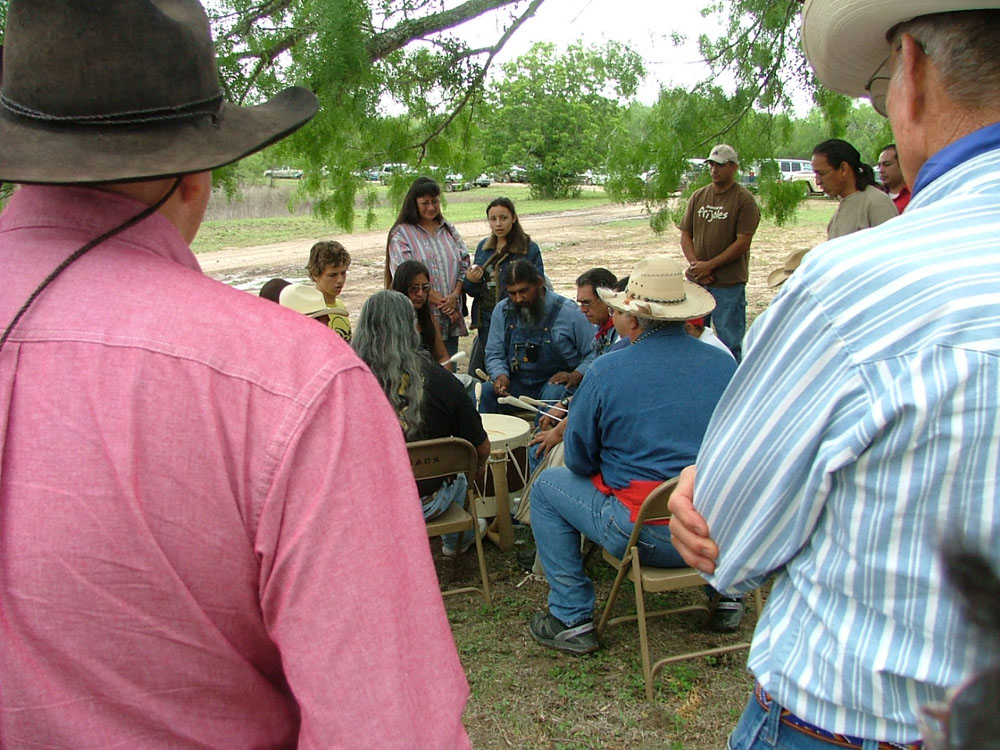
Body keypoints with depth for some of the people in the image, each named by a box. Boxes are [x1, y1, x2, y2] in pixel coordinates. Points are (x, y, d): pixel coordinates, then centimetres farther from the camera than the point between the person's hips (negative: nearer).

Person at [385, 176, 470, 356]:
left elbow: (464, 265, 10)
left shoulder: (449, 230, 16)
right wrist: (441, 301, -13)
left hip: (450, 321, 5)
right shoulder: (401, 234, 0)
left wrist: (454, 296, -9)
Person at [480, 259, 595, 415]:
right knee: (482, 393, -24)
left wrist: (576, 376, -21)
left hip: (555, 383, -3)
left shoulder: (567, 312, -7)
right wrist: (500, 375, -10)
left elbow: (594, 353, -5)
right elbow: (494, 355, 11)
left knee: (553, 394, -37)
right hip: (516, 383, 3)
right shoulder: (502, 311, 5)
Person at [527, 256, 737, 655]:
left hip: (647, 536, -4)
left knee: (547, 487, 16)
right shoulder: (724, 364, -1)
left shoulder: (606, 372, -12)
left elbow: (578, 460, -2)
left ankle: (572, 620, 15)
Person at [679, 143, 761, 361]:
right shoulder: (699, 196, 11)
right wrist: (695, 264, -7)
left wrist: (709, 265, -15)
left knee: (730, 341, 2)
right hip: (697, 281, 6)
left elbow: (742, 243, -12)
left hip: (729, 285, -5)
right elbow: (685, 235, 10)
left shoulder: (744, 200, -6)